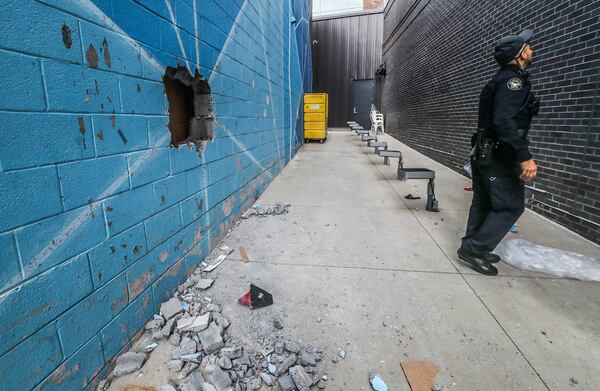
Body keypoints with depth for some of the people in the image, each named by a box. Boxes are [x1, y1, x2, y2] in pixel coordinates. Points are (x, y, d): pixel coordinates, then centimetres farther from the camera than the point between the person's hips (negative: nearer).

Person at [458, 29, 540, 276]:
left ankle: (473, 247, 21)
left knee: (484, 203, 13)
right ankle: (475, 249, -2)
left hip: (485, 152, 10)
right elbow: (503, 121, -28)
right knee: (511, 205, -4)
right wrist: (525, 156, -31)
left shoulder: (502, 79, 17)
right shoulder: (513, 79, -14)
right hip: (498, 155, -10)